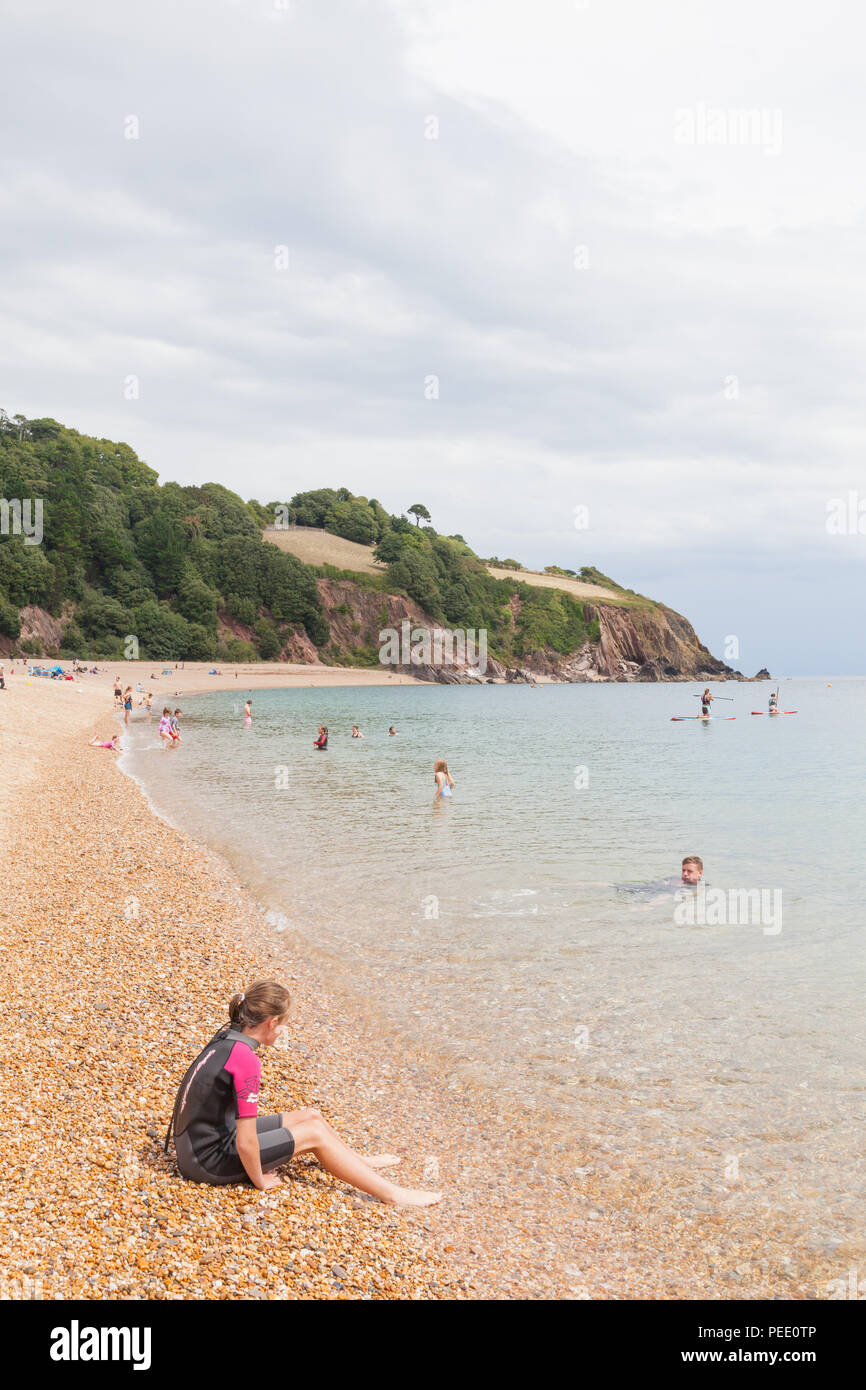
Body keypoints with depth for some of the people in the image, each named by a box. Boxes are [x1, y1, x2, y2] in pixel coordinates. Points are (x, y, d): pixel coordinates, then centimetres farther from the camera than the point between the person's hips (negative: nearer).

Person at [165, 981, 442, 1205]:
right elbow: (246, 1143, -26)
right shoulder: (245, 1060, -28)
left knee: (312, 1117, 13)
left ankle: (362, 1164, 35)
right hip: (210, 1162, -9)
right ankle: (391, 1194, 2)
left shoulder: (226, 1037, 1)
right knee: (315, 1134, -5)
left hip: (197, 1144, 9)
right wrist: (260, 1181, -10)